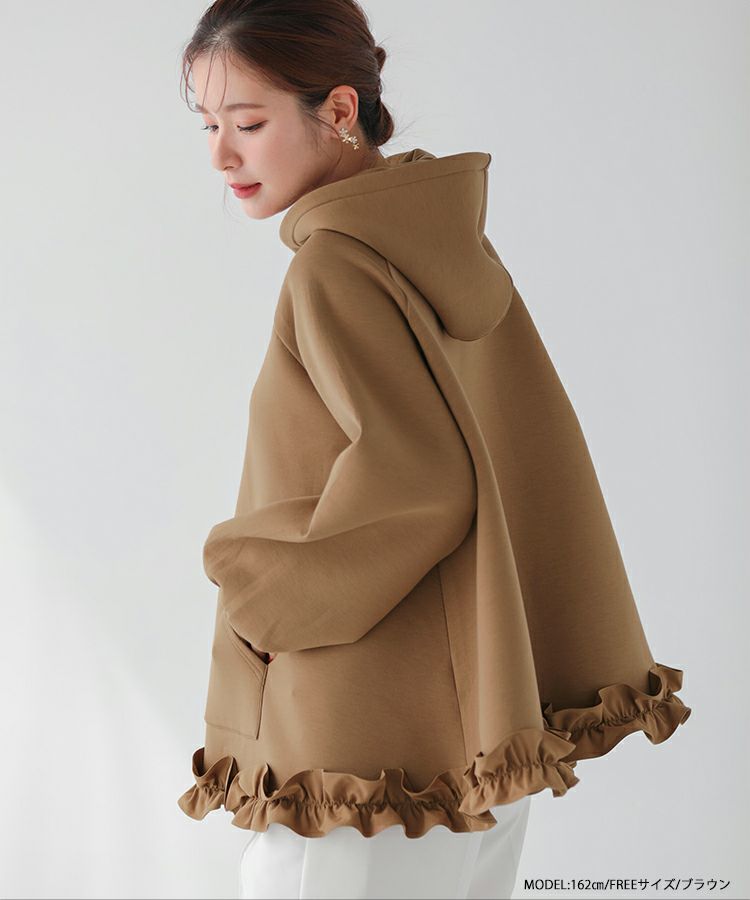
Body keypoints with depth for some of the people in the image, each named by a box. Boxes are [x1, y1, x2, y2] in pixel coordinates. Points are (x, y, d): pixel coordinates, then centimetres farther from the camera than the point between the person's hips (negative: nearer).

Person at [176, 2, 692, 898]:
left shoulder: (335, 266, -17)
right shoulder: (449, 245, 7)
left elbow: (414, 479, -27)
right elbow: (532, 451, 9)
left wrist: (253, 570, -13)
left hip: (366, 738, -8)